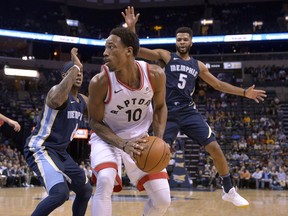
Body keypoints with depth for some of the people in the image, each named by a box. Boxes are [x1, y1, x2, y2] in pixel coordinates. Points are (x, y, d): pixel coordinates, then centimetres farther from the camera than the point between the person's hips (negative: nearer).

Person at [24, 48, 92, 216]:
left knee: (85, 190, 18)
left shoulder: (83, 101, 12)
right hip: (40, 149, -10)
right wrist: (75, 67, -37)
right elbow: (56, 101, -42)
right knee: (60, 192, -30)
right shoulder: (57, 90, -15)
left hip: (60, 152, 10)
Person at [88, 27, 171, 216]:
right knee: (105, 181, -32)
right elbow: (95, 122, -14)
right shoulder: (100, 82, -28)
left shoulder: (155, 74, -22)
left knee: (163, 199, -1)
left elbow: (160, 107, -1)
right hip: (107, 138, -3)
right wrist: (123, 145, -29)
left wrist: (158, 140, -17)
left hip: (140, 138, 3)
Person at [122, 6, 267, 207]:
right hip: (169, 113, -2)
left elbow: (219, 84, 22)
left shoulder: (198, 65, 14)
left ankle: (229, 191, 5)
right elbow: (136, 50, -6)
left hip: (189, 112, 2)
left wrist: (244, 92, 17)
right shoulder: (166, 56, 4)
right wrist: (132, 28, -20)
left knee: (215, 147, -7)